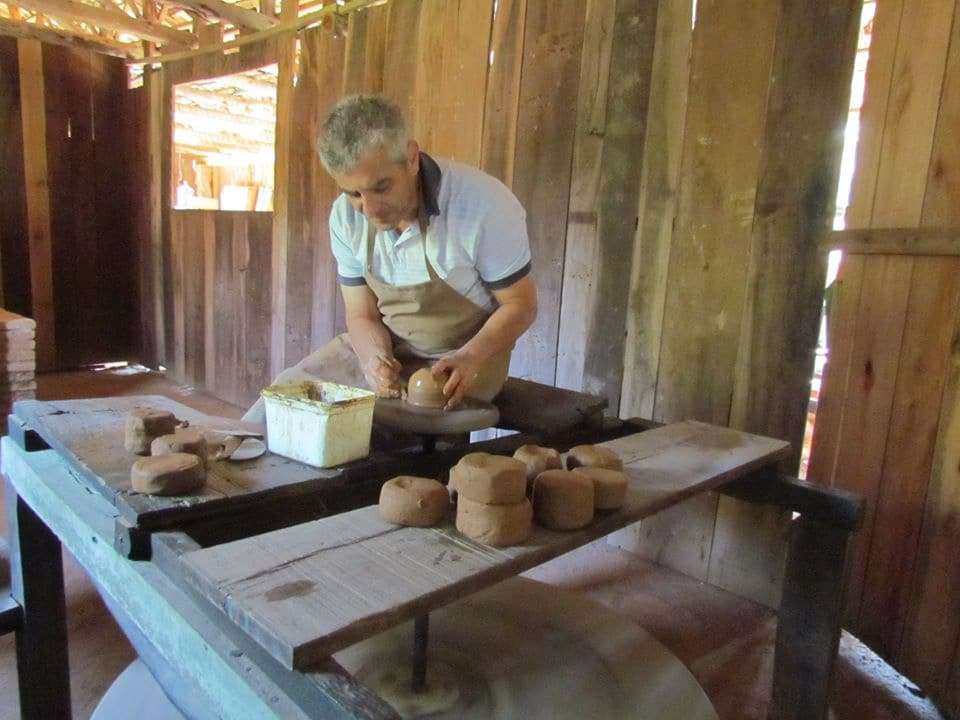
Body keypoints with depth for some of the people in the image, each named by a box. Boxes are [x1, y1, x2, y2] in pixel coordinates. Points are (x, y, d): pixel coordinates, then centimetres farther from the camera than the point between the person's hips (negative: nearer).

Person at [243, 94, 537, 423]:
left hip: (464, 356, -4)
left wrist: (467, 361, -28)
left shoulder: (485, 205, -25)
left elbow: (520, 305, -13)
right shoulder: (346, 216, -9)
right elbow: (362, 315, 1)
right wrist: (377, 358, -21)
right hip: (382, 349, 5)